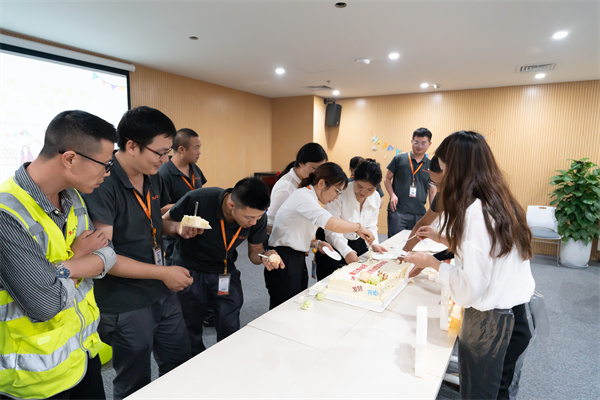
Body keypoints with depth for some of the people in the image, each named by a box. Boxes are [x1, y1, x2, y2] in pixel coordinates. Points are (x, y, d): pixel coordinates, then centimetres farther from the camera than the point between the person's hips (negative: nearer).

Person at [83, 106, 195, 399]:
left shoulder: (153, 177, 2)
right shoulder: (102, 185, -23)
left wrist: (178, 227, -5)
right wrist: (162, 272, -22)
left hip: (164, 295, 7)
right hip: (126, 306, -7)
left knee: (179, 366, 23)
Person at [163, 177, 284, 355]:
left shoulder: (258, 218, -19)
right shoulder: (197, 200, -30)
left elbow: (254, 250, -3)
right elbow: (164, 222, -11)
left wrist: (264, 257, -25)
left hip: (224, 272, 2)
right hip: (190, 270, -1)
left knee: (230, 331, 4)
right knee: (190, 330, 13)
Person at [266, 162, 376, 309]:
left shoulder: (309, 197, 15)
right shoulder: (303, 195, -17)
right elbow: (331, 224, -32)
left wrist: (316, 243, 4)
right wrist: (358, 227, -18)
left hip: (297, 261, 10)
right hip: (284, 263, -10)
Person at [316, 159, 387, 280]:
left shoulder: (376, 198, -2)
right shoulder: (340, 193, -22)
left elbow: (371, 226, 9)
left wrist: (374, 243, -8)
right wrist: (346, 251, -33)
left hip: (357, 245, 5)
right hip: (333, 247, -5)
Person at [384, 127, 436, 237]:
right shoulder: (399, 159, 3)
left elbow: (432, 192, 14)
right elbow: (387, 179, 8)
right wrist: (392, 195, -9)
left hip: (419, 214, 3)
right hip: (397, 211, -2)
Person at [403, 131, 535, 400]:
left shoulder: (475, 212, -25)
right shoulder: (500, 202, 2)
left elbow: (470, 287, -24)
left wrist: (432, 262, -11)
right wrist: (442, 238, 15)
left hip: (488, 322, -8)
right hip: (516, 317, 8)